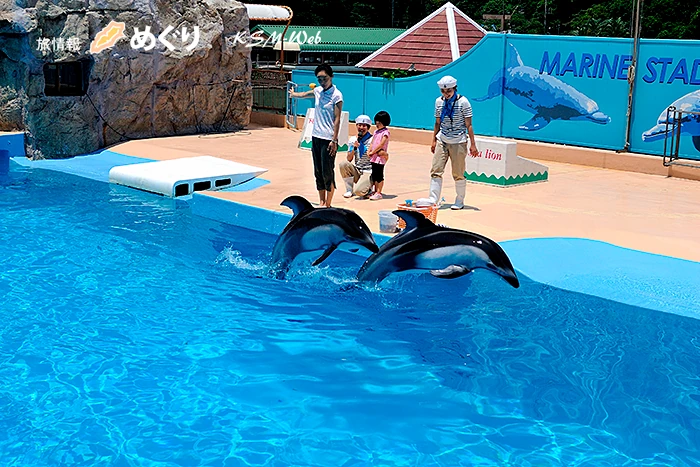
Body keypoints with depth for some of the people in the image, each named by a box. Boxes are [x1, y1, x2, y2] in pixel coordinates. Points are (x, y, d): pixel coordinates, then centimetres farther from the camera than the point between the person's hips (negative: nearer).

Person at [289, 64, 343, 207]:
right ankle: (321, 202, 19)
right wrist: (294, 94, 54)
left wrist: (334, 140, -18)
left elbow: (337, 119, -13)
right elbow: (305, 94, 34)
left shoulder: (336, 95, -10)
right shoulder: (318, 91, 10)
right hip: (316, 137, 7)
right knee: (318, 172, 10)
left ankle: (328, 204, 2)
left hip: (328, 139, -7)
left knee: (328, 173, -5)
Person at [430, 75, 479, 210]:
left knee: (458, 174, 2)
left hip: (458, 142, -4)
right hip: (442, 141, 4)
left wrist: (473, 145, -6)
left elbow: (468, 125, -5)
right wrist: (434, 140, 14)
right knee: (436, 171, -4)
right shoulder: (439, 101, 6)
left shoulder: (463, 102, -7)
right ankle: (433, 200, 0)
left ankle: (460, 201, 17)